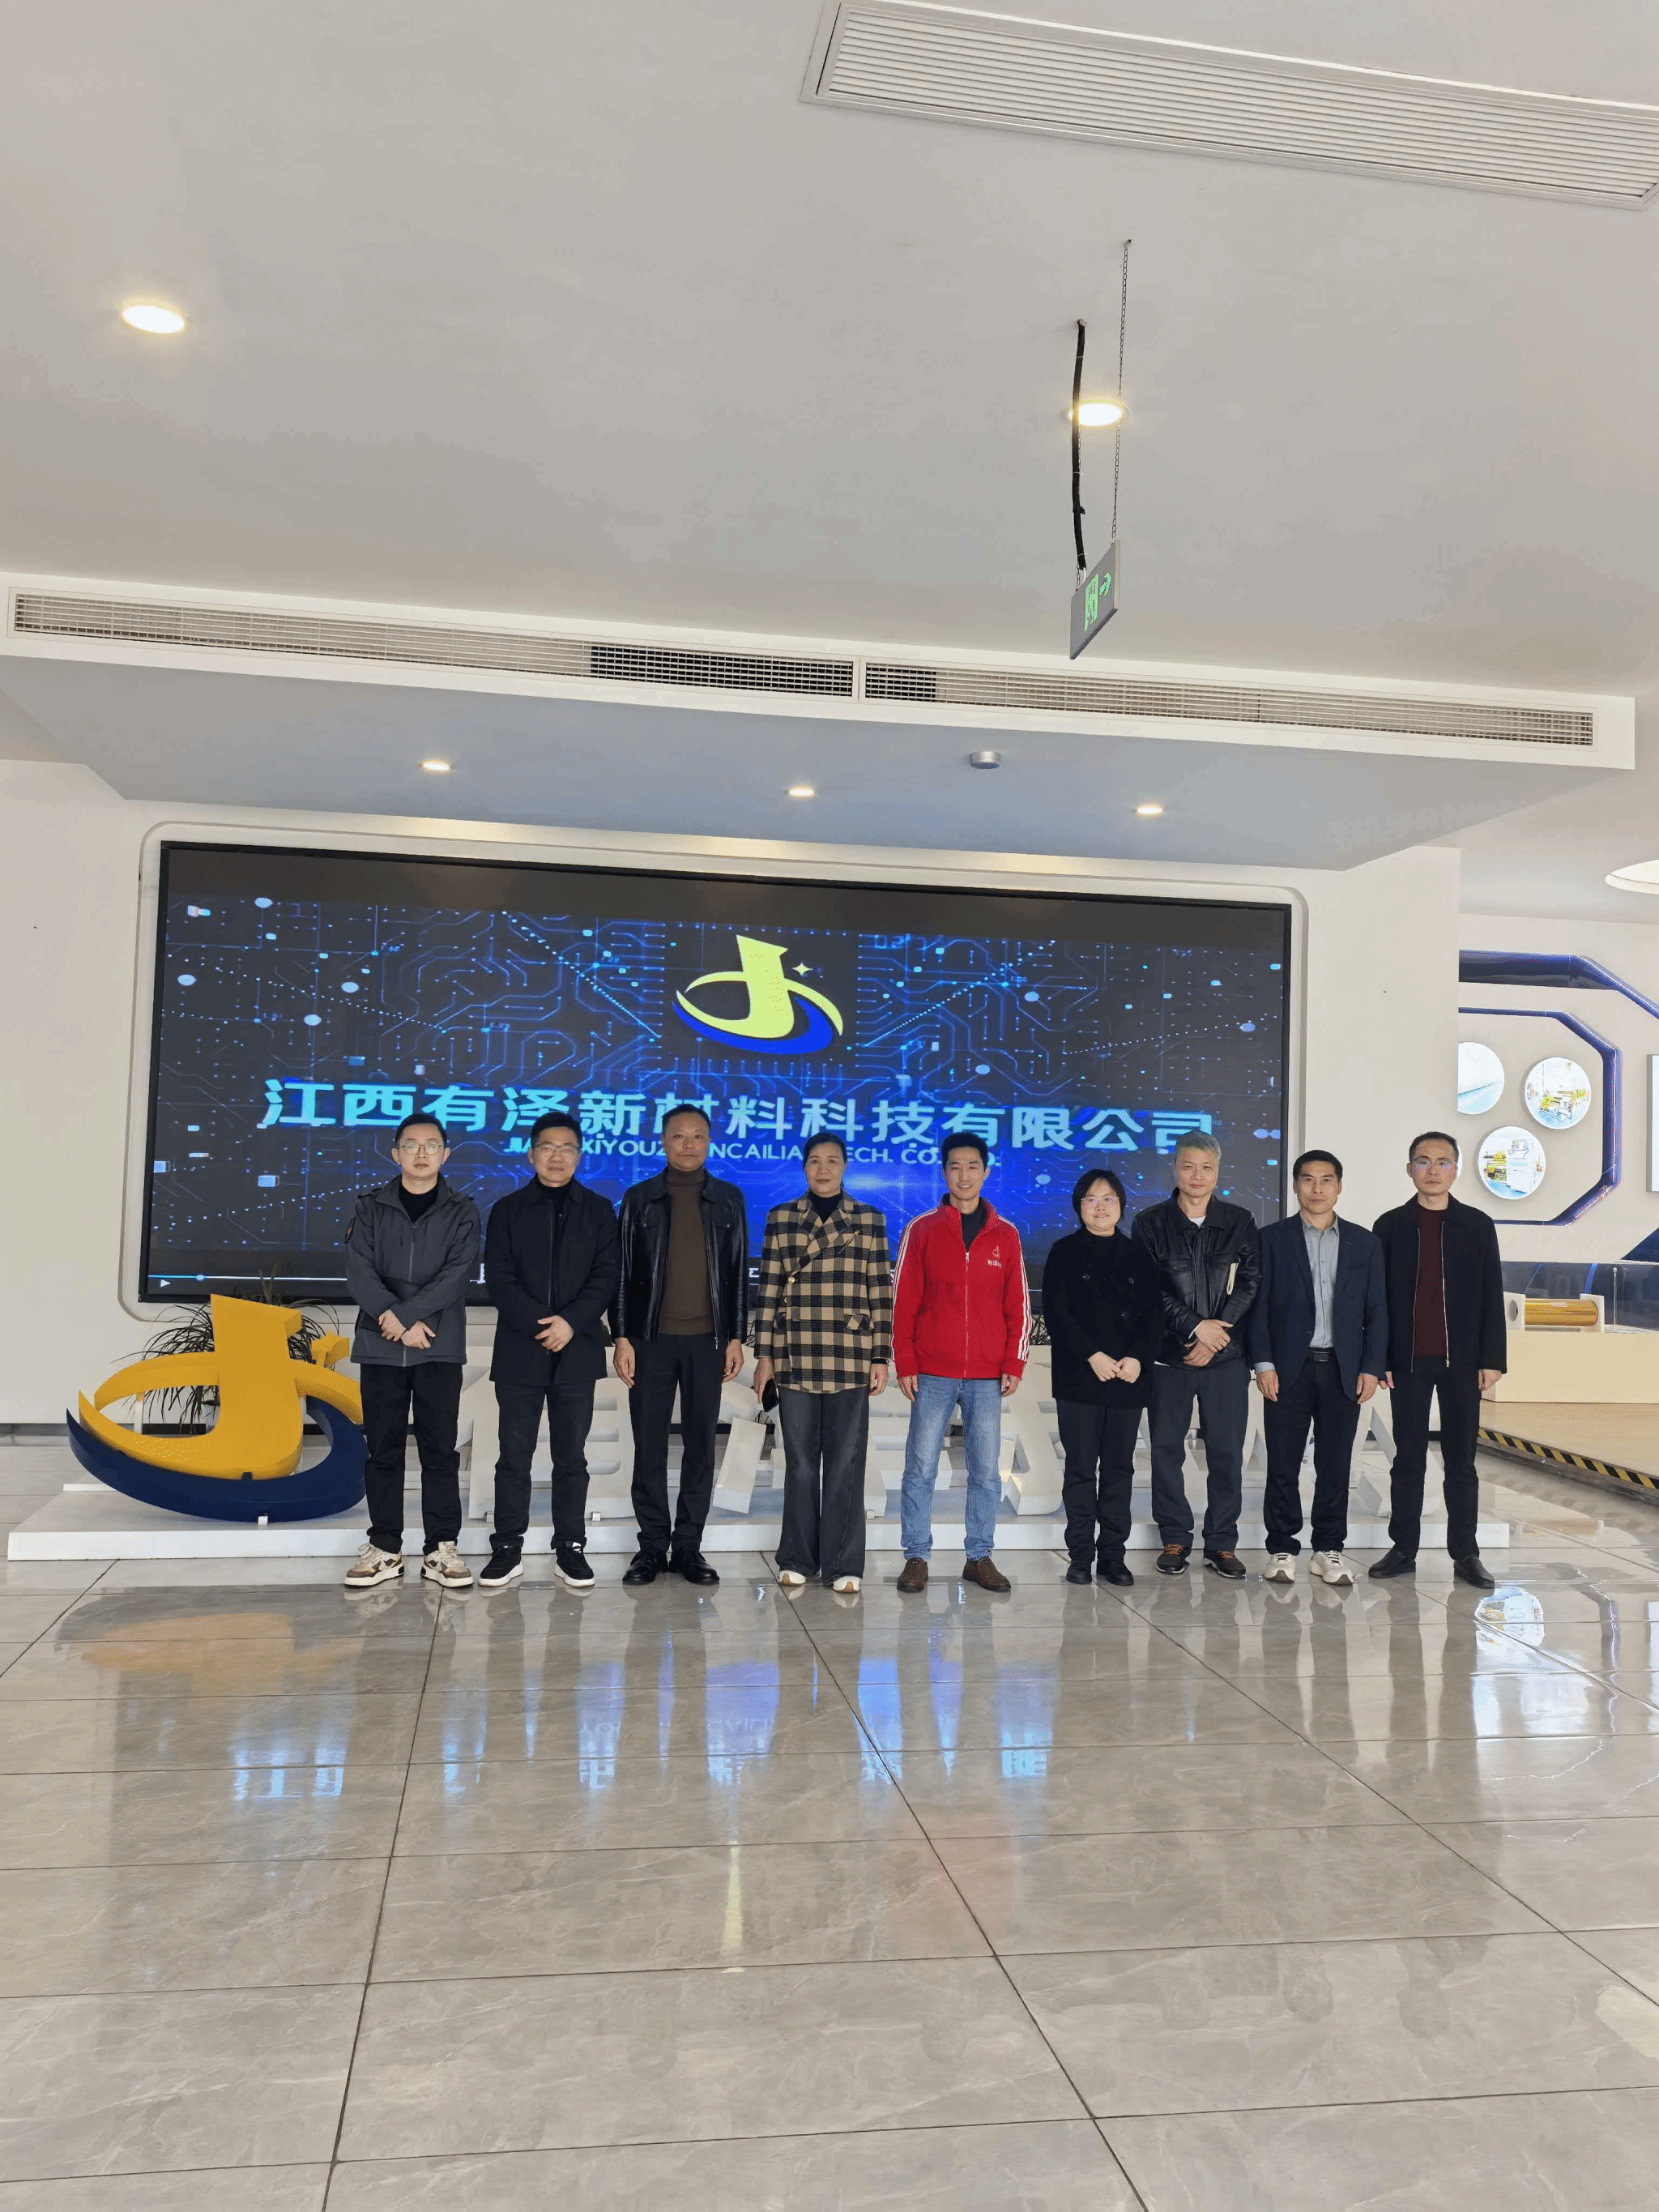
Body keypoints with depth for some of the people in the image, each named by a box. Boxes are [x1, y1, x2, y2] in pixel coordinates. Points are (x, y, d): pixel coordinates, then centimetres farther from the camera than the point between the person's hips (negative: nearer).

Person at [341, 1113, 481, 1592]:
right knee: (383, 1449, 5)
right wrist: (402, 1323, -13)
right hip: (380, 1348, 1)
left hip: (440, 1348, -1)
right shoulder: (371, 1206, 8)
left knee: (440, 1449, 0)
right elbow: (359, 1271, -3)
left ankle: (442, 1549, 7)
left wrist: (402, 1313, -15)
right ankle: (385, 1548, 13)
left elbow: (459, 1273, -7)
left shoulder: (461, 1212, 6)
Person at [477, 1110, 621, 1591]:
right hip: (519, 1352, 0)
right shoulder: (508, 1210, 8)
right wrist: (540, 1324, -13)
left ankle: (570, 1549, 13)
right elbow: (499, 1278, -1)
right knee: (514, 1456, 3)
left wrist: (571, 1322, -13)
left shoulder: (598, 1211, 9)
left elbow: (607, 1276, 1)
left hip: (577, 1351, 0)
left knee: (572, 1457, 6)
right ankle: (507, 1551, 11)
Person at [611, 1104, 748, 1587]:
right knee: (649, 1446, 3)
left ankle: (688, 1546, 13)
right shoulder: (639, 1199, 6)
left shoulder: (728, 1199, 8)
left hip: (707, 1340, 1)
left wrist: (735, 1338, 3)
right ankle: (652, 1545, 13)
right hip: (651, 1339, 0)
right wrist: (621, 1337, -2)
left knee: (701, 1444, 4)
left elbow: (739, 1272, 9)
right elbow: (622, 1272, 5)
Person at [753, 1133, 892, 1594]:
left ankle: (844, 1564, 10)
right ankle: (797, 1559, 18)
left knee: (846, 1464, 2)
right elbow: (768, 1290, 8)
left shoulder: (869, 1220, 7)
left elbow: (881, 1291, 5)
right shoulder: (780, 1219, 9)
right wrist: (763, 1355, 4)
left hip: (850, 1360, 0)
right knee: (800, 1462, 6)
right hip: (795, 1357, 1)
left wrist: (881, 1357, 1)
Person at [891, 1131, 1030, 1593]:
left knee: (985, 1469, 6)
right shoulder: (922, 1230, 2)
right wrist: (905, 1363, -4)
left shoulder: (1005, 1235, 7)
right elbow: (902, 1301, 1)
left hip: (987, 1376, 2)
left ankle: (979, 1556, 17)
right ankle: (916, 1556, 11)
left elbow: (1018, 1306, 9)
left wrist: (1014, 1364, 2)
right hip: (932, 1373, -1)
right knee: (921, 1466, 1)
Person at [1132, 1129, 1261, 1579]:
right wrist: (1195, 1326, -11)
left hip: (1226, 1356, 1)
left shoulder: (1239, 1223, 7)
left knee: (1227, 1452, 2)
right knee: (1167, 1449, 4)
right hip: (1168, 1355, -1)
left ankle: (1221, 1544, 13)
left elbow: (1249, 1286, 1)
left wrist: (1215, 1335, -8)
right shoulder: (1150, 1224, 3)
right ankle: (1174, 1540, 16)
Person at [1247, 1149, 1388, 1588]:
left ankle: (1328, 1550, 17)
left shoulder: (1363, 1242, 9)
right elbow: (1258, 1305, 0)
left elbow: (1376, 1311, 8)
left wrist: (1372, 1368, 0)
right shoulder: (1273, 1238, 3)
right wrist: (1263, 1363, -8)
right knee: (1283, 1466, 1)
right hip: (1288, 1369, -2)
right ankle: (1282, 1550, 12)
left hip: (1343, 1370, 2)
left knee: (1335, 1465, 6)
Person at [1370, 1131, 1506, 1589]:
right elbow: (1378, 1296, 4)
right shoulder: (1390, 1225, 5)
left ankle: (1465, 1554, 10)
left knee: (1461, 1460, 5)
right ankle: (1403, 1549, 11)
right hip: (1408, 1361, 0)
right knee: (1408, 1458, 5)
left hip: (1461, 1361, 0)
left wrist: (1492, 1358, -2)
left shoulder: (1477, 1226, 5)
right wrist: (1378, 1357, -2)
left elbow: (1492, 1296, 4)